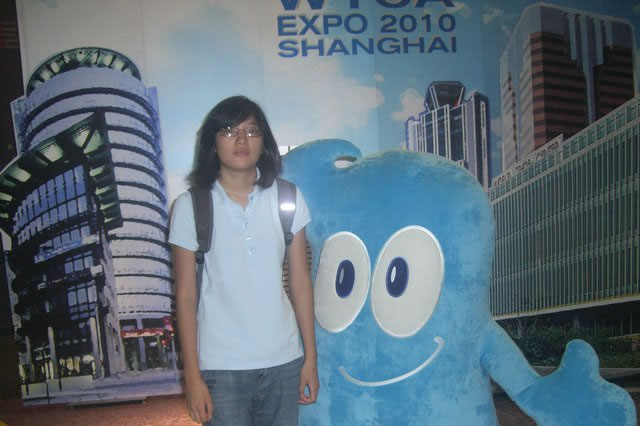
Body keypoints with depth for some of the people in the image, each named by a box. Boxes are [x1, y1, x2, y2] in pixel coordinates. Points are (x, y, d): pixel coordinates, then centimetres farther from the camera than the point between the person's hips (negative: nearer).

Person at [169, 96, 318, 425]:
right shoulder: (191, 206, -5)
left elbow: (300, 282, 4)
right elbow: (185, 296, -3)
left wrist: (310, 357, 4)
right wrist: (192, 376, -4)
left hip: (283, 361, 2)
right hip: (222, 367, -2)